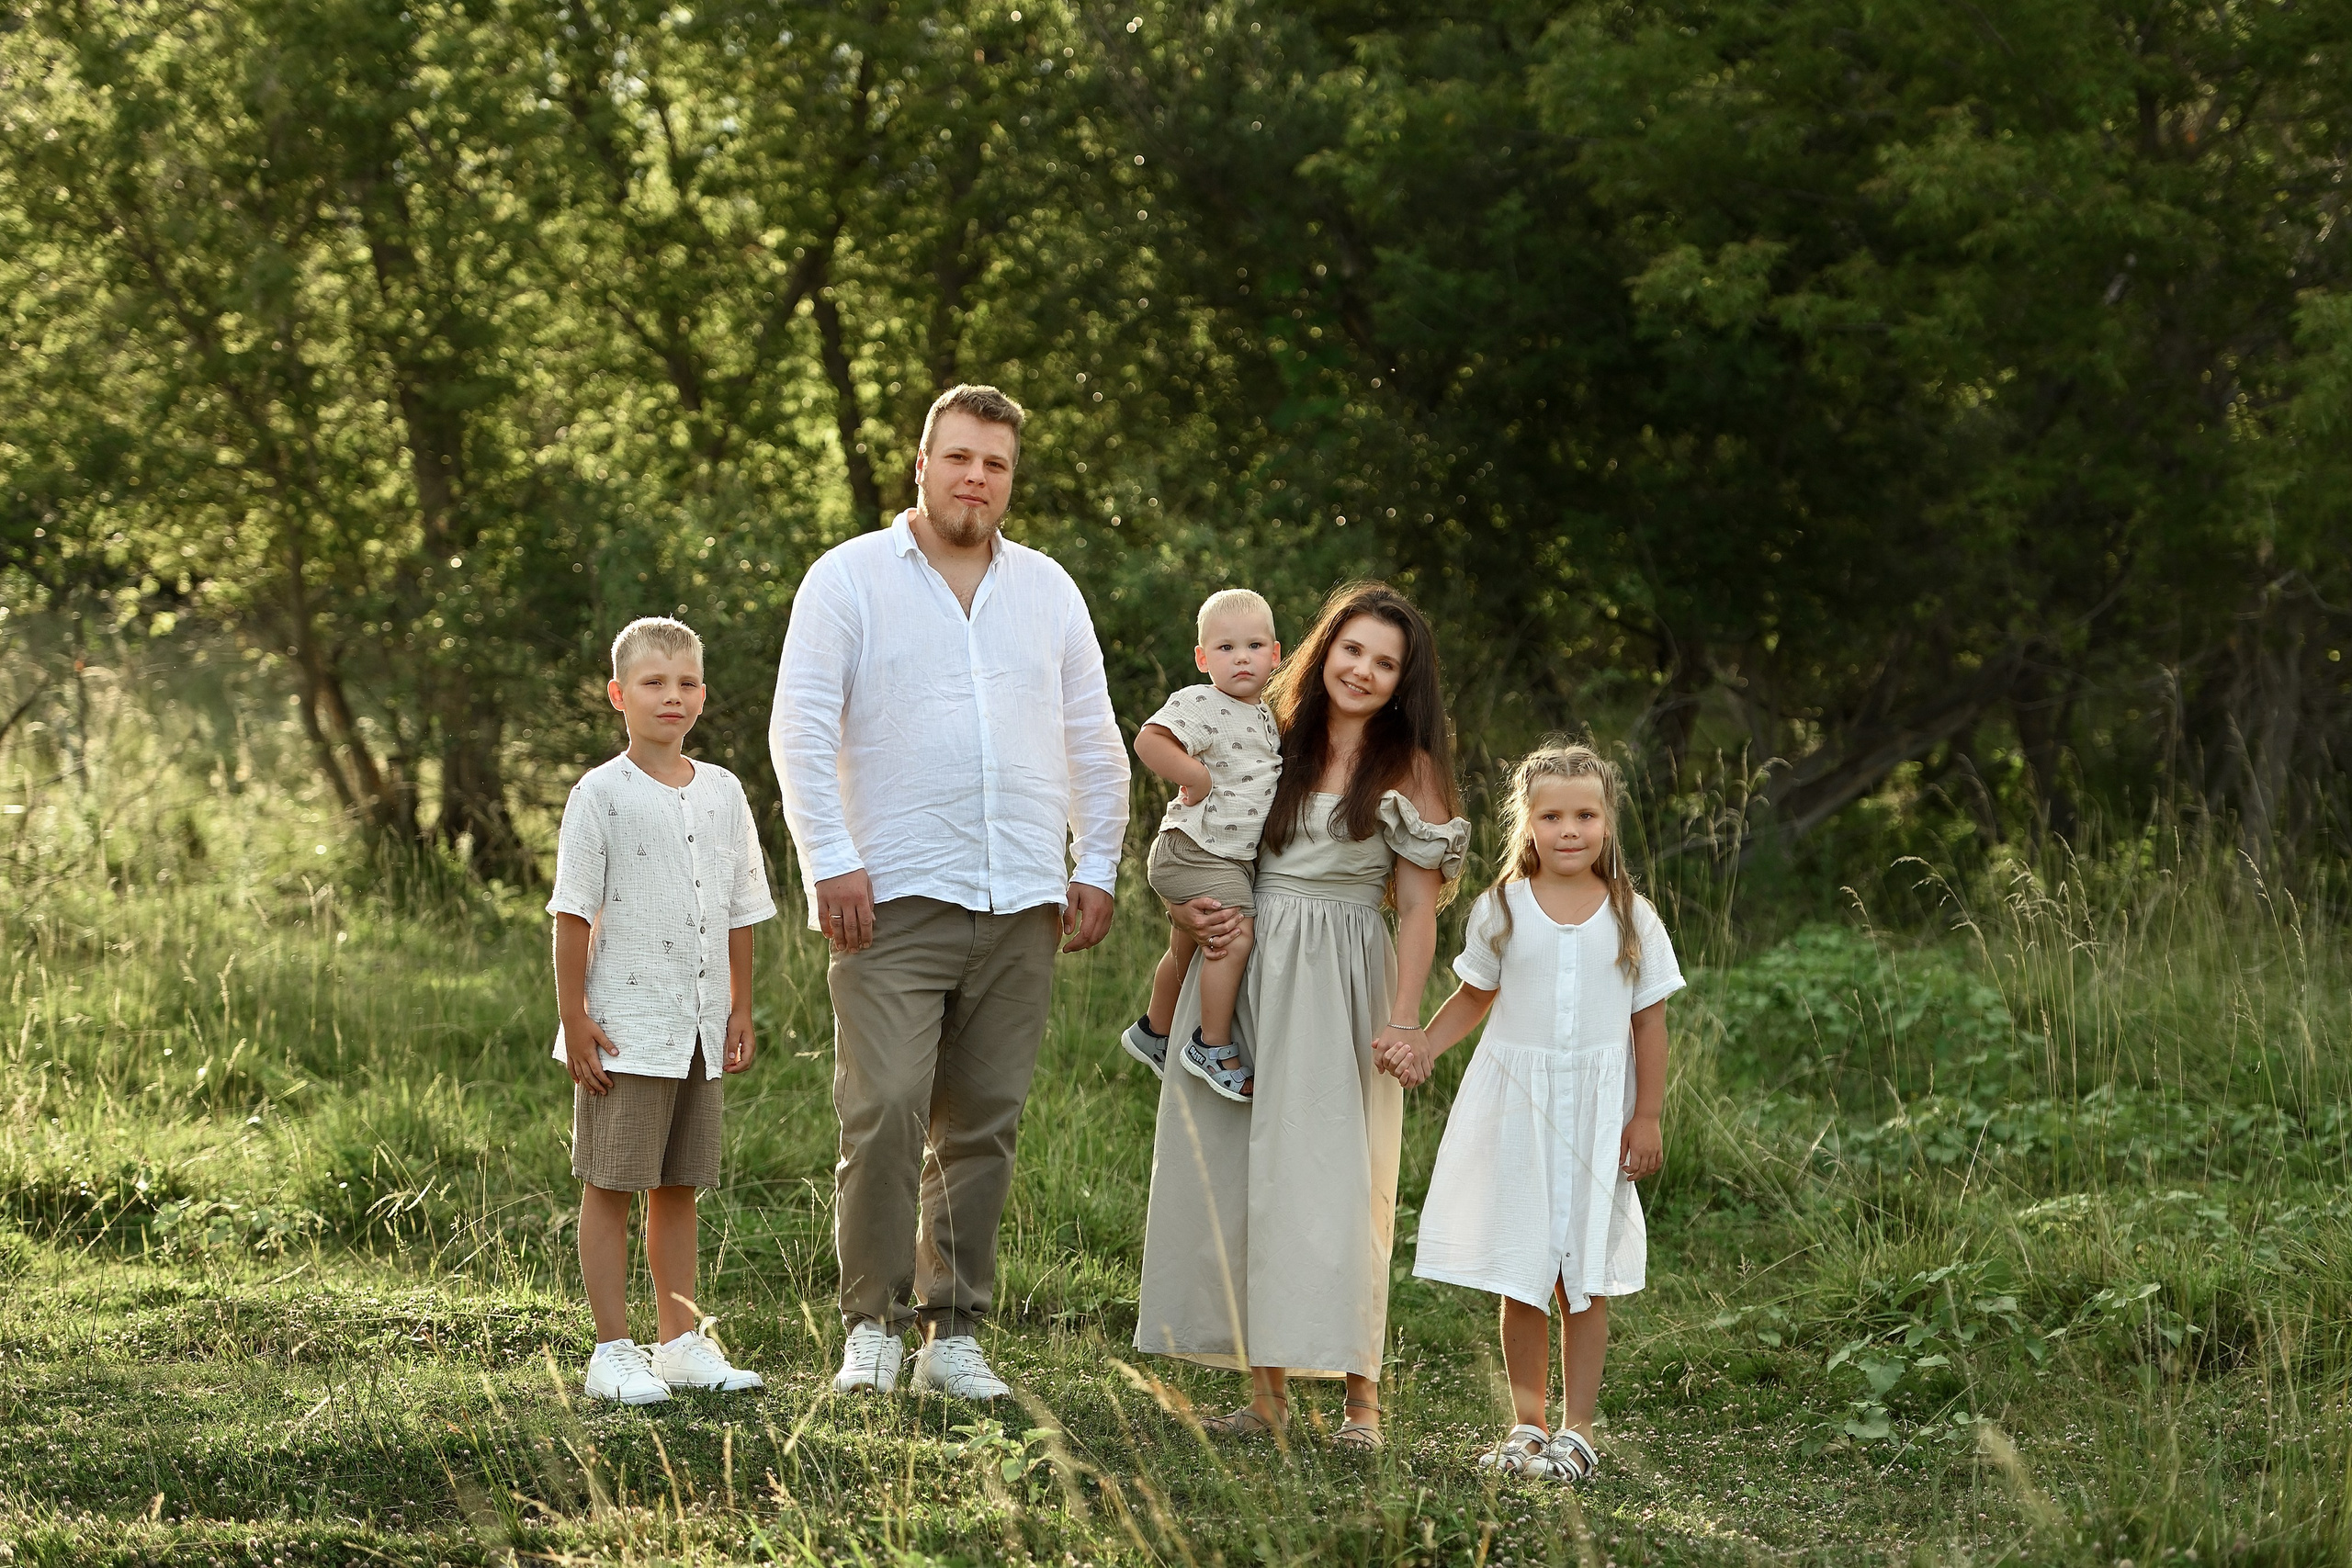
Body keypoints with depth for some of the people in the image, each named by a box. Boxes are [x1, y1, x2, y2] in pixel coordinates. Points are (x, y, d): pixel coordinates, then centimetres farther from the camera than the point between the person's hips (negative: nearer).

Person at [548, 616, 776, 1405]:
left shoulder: (722, 793, 10)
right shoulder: (601, 794, -6)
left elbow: (740, 911, 15)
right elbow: (574, 913, -7)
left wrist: (740, 1008, 12)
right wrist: (575, 1018, -11)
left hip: (699, 1028, 5)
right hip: (625, 1027, -5)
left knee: (678, 1189, 12)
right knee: (610, 1186, 0)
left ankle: (682, 1343, 18)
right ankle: (613, 1354, 3)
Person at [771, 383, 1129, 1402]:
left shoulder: (1048, 590, 16)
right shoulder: (850, 578, 4)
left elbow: (1095, 742, 19)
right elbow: (802, 730, -3)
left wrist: (1096, 868, 9)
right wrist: (831, 862, -11)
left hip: (1020, 906, 4)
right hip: (894, 898, -4)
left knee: (982, 1123, 4)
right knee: (884, 1108, -14)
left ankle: (954, 1329, 10)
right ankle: (872, 1327, -5)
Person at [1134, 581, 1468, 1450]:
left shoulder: (1407, 770, 0)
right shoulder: (1274, 742, 11)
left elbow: (1418, 908, -3)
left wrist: (1403, 1018, -14)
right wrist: (1189, 908, -2)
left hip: (1338, 987, -4)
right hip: (1241, 969, 4)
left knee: (1332, 1178, -8)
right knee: (1236, 1173, 2)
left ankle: (1361, 1392, -3)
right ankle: (1266, 1387, 8)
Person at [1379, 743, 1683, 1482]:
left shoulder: (1632, 918, 0)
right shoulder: (1501, 910, 2)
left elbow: (1650, 1020, 2)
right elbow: (1474, 996, 12)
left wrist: (1646, 1117, -2)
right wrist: (1421, 1047, -3)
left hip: (1596, 1112, -1)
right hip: (1514, 1108, 1)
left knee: (1584, 1277, 1)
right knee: (1520, 1279, 3)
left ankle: (1576, 1426, 9)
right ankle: (1528, 1420, 14)